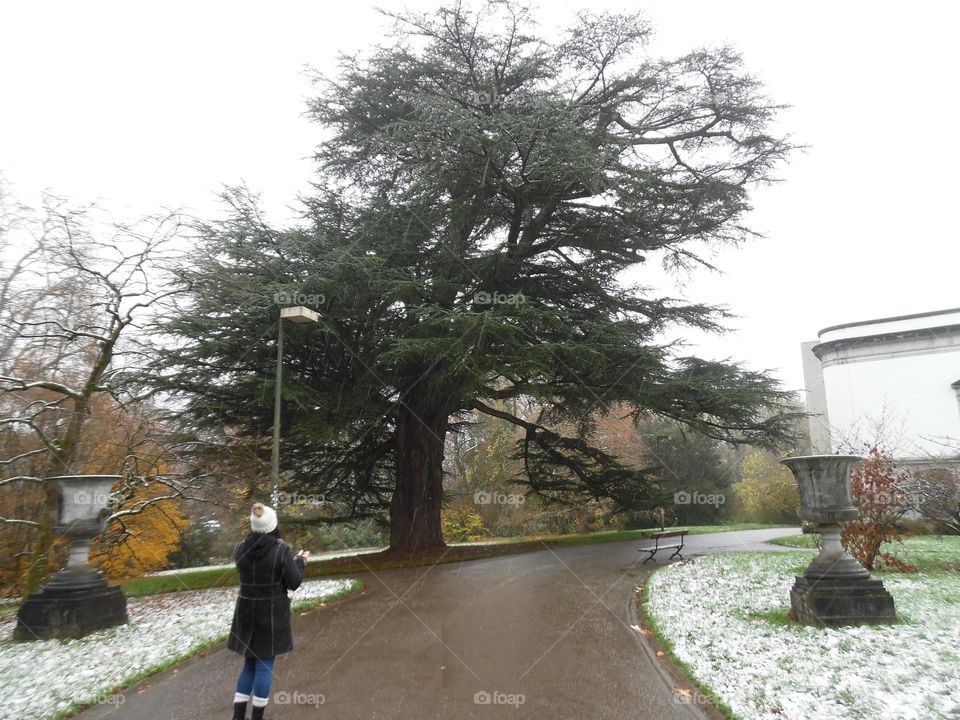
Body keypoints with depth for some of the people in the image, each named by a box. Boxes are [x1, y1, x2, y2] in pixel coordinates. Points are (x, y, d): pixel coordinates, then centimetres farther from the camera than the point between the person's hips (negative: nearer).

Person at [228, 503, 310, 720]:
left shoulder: (240, 549, -4)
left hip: (246, 614, 4)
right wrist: (299, 562, 6)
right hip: (272, 615, -4)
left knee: (250, 664, 19)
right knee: (264, 665, 8)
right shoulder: (282, 550, -17)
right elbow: (294, 583, -11)